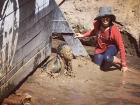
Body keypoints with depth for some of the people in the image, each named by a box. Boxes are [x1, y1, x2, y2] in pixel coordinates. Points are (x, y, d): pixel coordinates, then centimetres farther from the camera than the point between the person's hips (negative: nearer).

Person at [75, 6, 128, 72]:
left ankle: (120, 62, -7)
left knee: (107, 58, -38)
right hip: (100, 48, 5)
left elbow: (121, 46, -24)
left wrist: (124, 64, -25)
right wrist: (83, 35, 6)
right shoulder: (97, 24, -17)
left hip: (111, 47, -5)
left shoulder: (114, 30, -29)